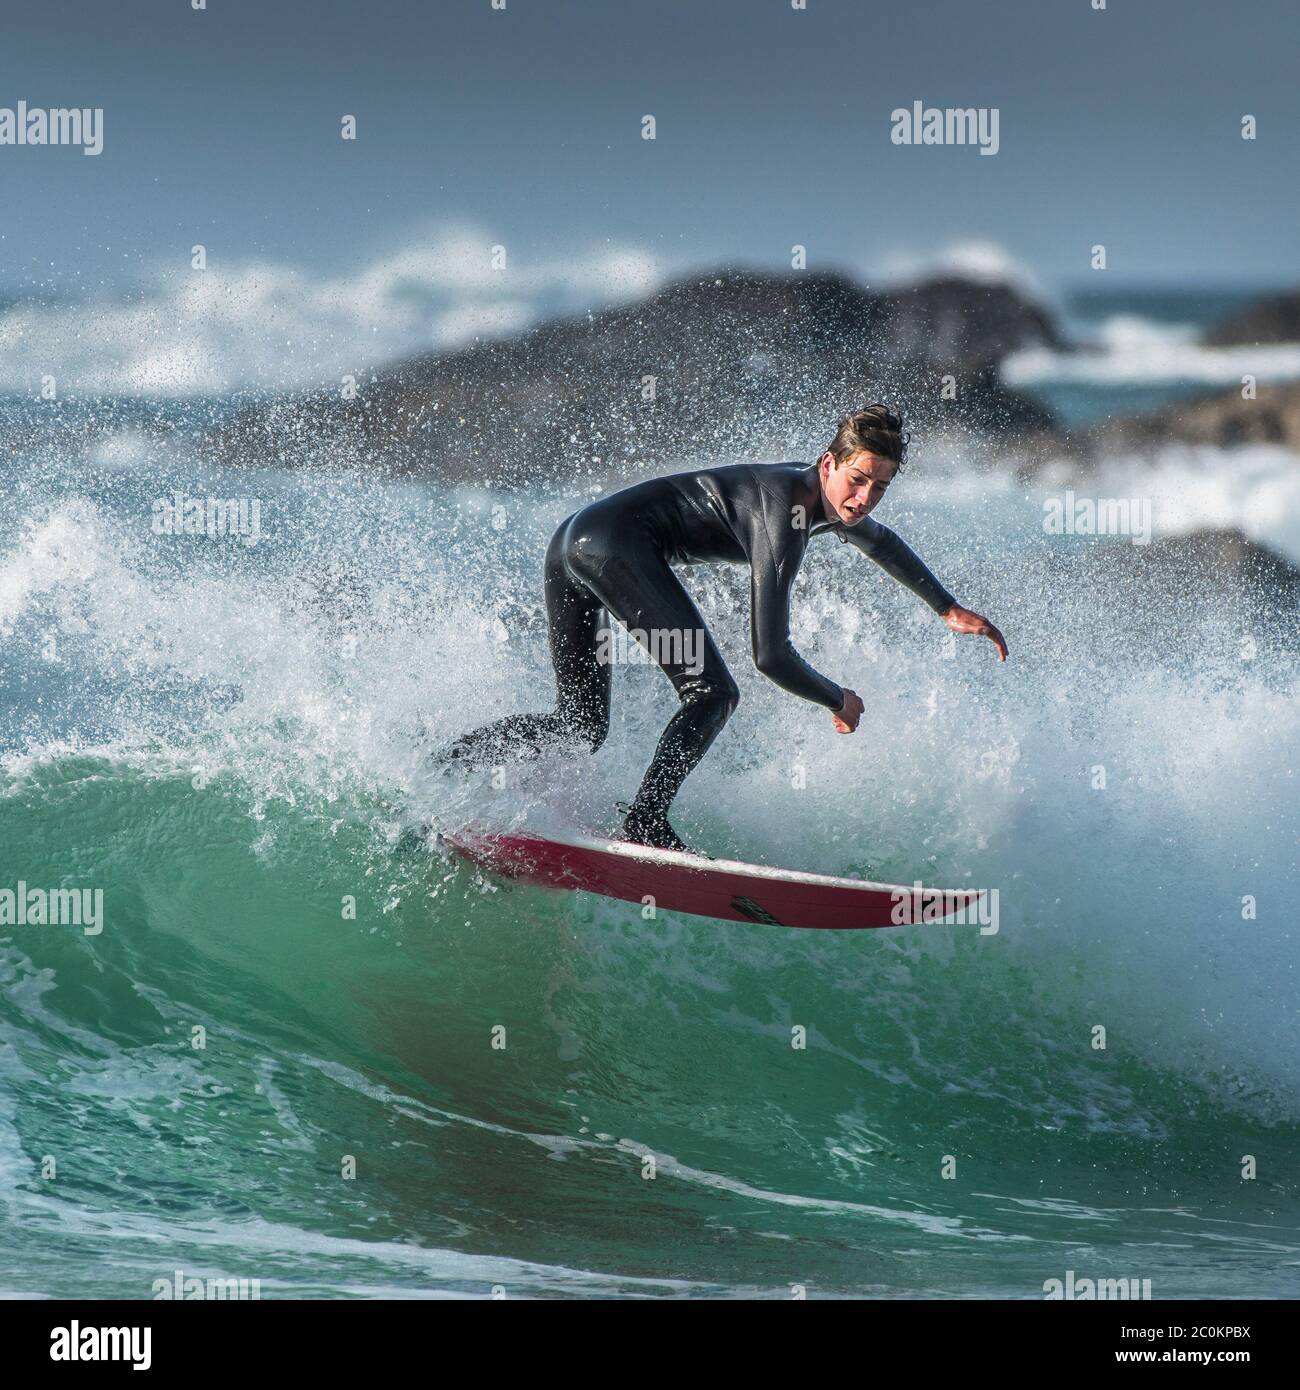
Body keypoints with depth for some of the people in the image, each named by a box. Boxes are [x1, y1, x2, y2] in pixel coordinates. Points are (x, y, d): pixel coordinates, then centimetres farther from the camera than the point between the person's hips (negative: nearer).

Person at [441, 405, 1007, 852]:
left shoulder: (827, 498, 14)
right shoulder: (785, 515, -15)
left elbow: (881, 541, 40)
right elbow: (771, 655, -16)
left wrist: (948, 609, 41)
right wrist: (839, 701, 0)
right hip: (618, 544, -10)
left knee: (579, 726, 12)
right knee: (712, 693, -12)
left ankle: (440, 767, 4)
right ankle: (643, 824, -23)